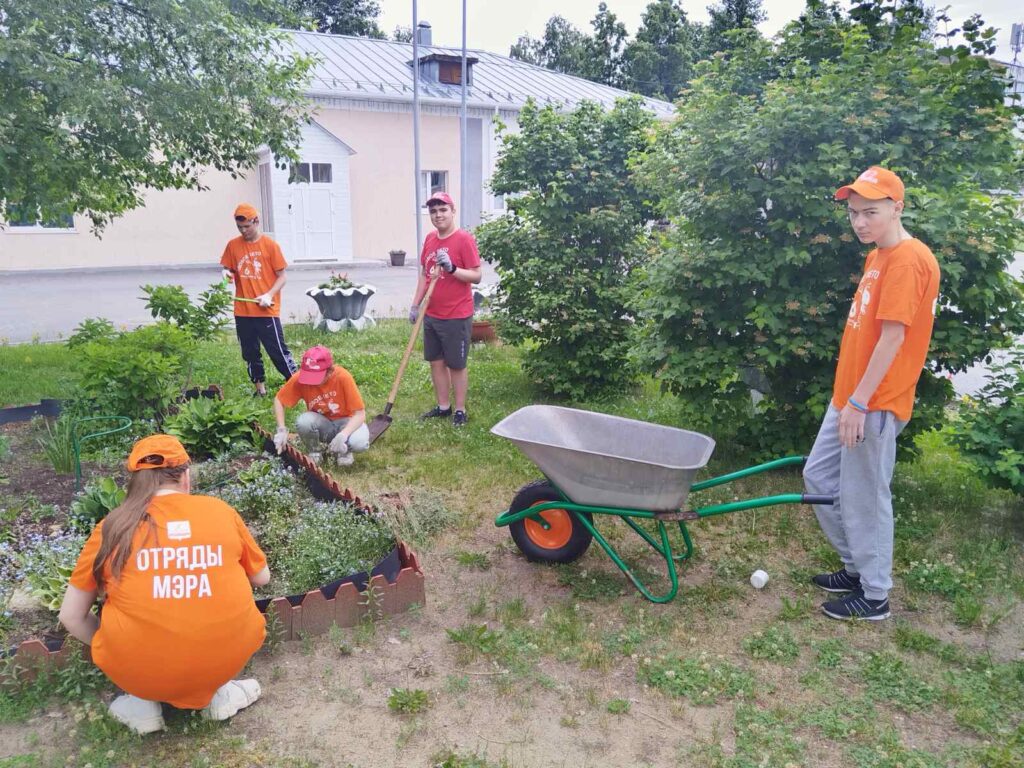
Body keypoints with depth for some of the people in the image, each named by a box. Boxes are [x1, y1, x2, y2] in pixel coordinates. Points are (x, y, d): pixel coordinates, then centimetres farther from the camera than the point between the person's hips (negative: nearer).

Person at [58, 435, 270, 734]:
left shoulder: (112, 527, 2)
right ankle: (218, 694, 17)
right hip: (228, 656, 0)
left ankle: (142, 704, 15)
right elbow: (262, 577, 15)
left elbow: (71, 615, 9)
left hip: (140, 671, 0)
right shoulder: (221, 510, 2)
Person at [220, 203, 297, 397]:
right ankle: (260, 388, 25)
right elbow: (229, 270, 15)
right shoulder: (233, 245, 5)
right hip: (242, 311, 4)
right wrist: (227, 273, -9)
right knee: (250, 353, 12)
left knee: (278, 351, -4)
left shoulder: (270, 245, -5)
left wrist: (269, 295, -18)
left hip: (266, 311, -4)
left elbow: (282, 276, -3)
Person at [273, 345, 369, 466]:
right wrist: (281, 429, -19)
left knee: (359, 443, -34)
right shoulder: (300, 378, -20)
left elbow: (360, 414, -23)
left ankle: (343, 451, 3)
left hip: (346, 422, -2)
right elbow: (279, 401, -5)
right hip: (321, 424, 2)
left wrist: (343, 435, -39)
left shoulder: (343, 377, -26)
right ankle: (314, 452, -1)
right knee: (303, 422, -32)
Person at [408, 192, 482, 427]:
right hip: (431, 315, 7)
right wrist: (415, 305, 12)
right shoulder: (429, 239, 9)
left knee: (457, 365, 4)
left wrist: (452, 268, -28)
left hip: (457, 317, -7)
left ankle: (460, 410, 16)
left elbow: (476, 276, -14)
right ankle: (443, 406, 26)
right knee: (436, 362, 13)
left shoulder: (464, 239, -12)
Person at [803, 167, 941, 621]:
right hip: (848, 396, 10)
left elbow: (892, 338, -22)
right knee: (819, 477, 17)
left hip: (874, 404, -10)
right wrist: (849, 398, 19)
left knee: (863, 499, 1)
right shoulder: (877, 257, 13)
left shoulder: (907, 260, -17)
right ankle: (857, 566, 33)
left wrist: (860, 402, -21)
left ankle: (875, 596, 19)